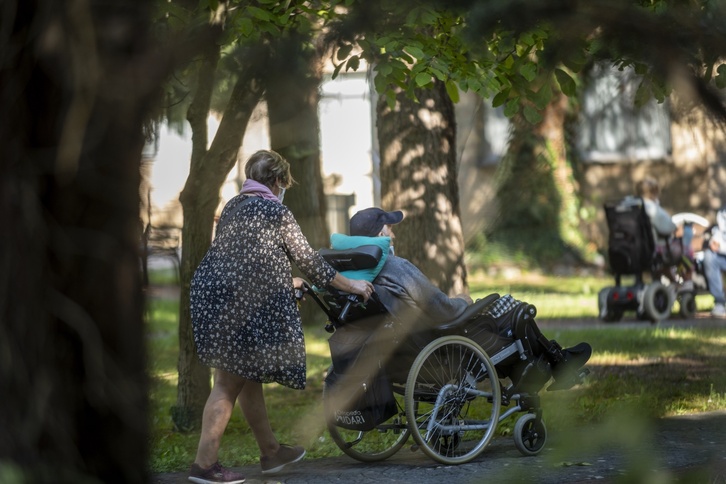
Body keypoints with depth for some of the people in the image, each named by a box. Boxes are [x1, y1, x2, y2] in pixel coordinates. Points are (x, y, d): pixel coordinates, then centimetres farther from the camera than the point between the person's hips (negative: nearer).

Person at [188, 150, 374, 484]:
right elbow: (308, 260, -1)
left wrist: (285, 282, 42)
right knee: (230, 382, -6)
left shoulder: (233, 207, 20)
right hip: (240, 303, -9)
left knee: (248, 375, 16)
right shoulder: (276, 212, -4)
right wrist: (352, 285, 9)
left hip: (210, 291, 9)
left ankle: (270, 451, 26)